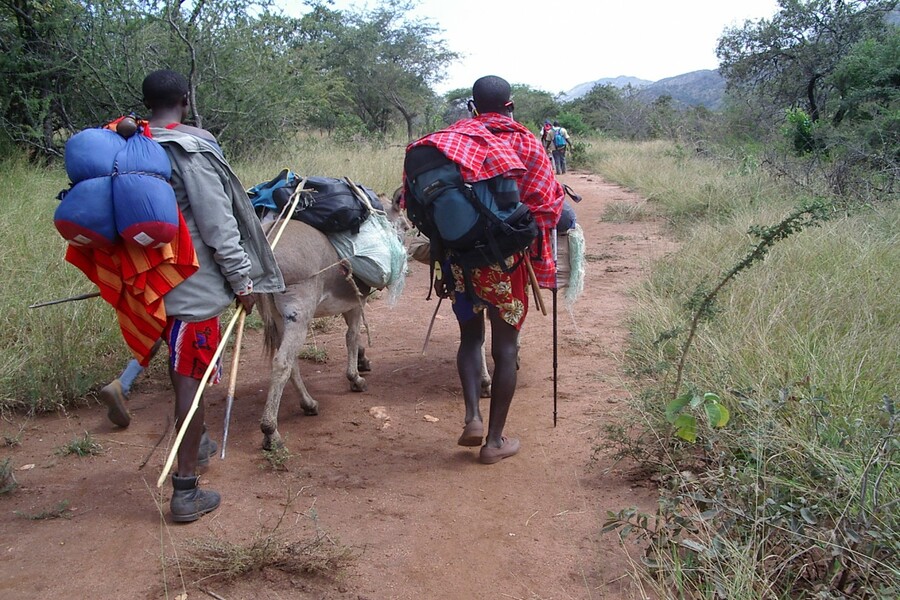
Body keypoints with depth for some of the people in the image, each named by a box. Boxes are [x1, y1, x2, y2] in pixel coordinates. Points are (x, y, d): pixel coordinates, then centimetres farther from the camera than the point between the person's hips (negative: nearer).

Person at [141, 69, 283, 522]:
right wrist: (242, 280, -8)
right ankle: (186, 492, 3)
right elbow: (217, 224, -15)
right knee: (192, 378, -1)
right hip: (193, 285, -7)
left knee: (181, 369, 24)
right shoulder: (192, 150, -13)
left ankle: (193, 442, 45)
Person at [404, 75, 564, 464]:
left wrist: (444, 267, 12)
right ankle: (495, 440, 13)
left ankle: (472, 417, 6)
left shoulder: (450, 140, 4)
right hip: (507, 260, -2)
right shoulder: (525, 143, -2)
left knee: (470, 336, 20)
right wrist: (538, 258, 4)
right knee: (505, 346, 8)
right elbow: (547, 203, -9)